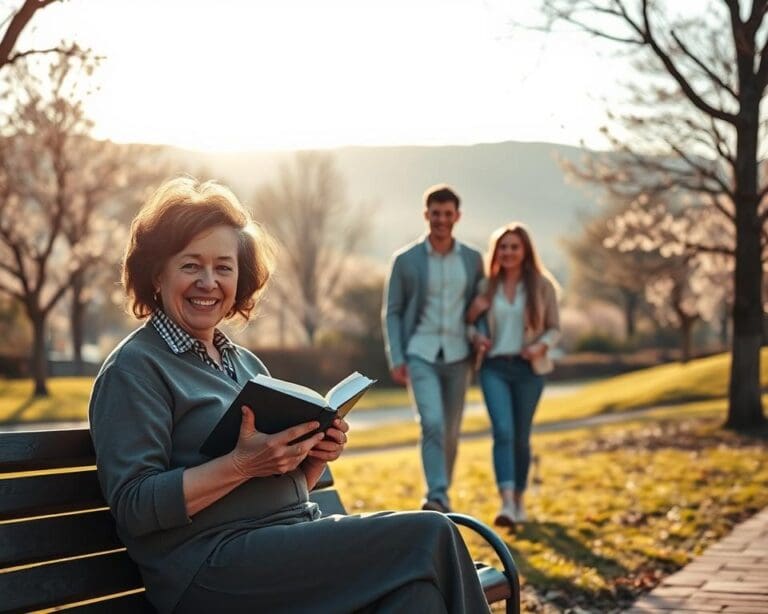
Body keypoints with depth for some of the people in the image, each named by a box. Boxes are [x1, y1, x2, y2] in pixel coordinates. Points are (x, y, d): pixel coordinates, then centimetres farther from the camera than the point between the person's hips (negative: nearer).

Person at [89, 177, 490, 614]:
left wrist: (316, 455, 4)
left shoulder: (246, 363, 22)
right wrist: (242, 464, -20)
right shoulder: (133, 369, -2)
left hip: (291, 546, 7)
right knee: (427, 538, -21)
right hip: (213, 569, -7)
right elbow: (134, 508, -12)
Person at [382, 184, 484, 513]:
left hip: (457, 357, 3)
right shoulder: (406, 259, -1)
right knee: (432, 423, -20)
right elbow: (391, 312, 2)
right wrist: (395, 359, -6)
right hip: (420, 355, -3)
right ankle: (437, 498, -23)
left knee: (450, 431, 10)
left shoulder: (472, 260, 5)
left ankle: (441, 494, 25)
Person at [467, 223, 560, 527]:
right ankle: (506, 504, -23)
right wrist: (475, 336, -10)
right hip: (494, 367, 0)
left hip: (528, 368, 0)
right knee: (502, 432, -15)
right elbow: (472, 322, 12)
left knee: (521, 437, 8)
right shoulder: (486, 286, 5)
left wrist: (541, 346, -16)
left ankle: (519, 500, 24)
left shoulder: (542, 285, 1)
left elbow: (554, 328, 4)